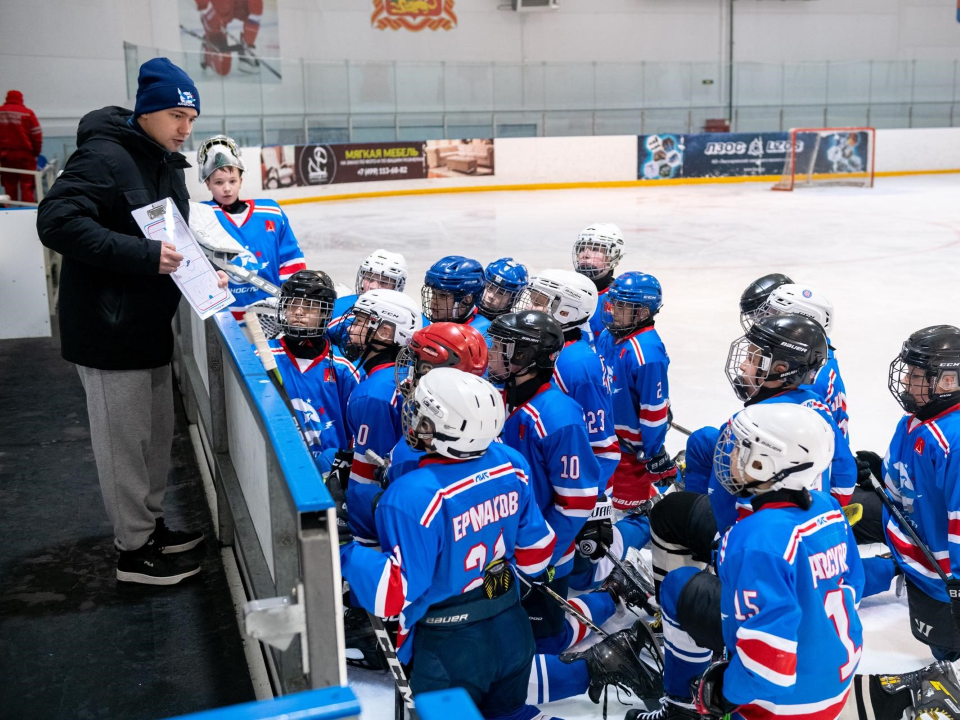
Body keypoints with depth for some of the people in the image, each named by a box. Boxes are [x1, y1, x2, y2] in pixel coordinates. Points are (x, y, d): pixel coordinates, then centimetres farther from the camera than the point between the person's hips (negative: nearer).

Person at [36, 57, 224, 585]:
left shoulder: (167, 163, 11)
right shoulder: (104, 157, -18)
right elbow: (57, 221, -27)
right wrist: (144, 255, -31)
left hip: (149, 323, 9)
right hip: (108, 327, -9)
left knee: (158, 432, 19)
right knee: (124, 438, 3)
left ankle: (151, 526, 36)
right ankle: (134, 550, 18)